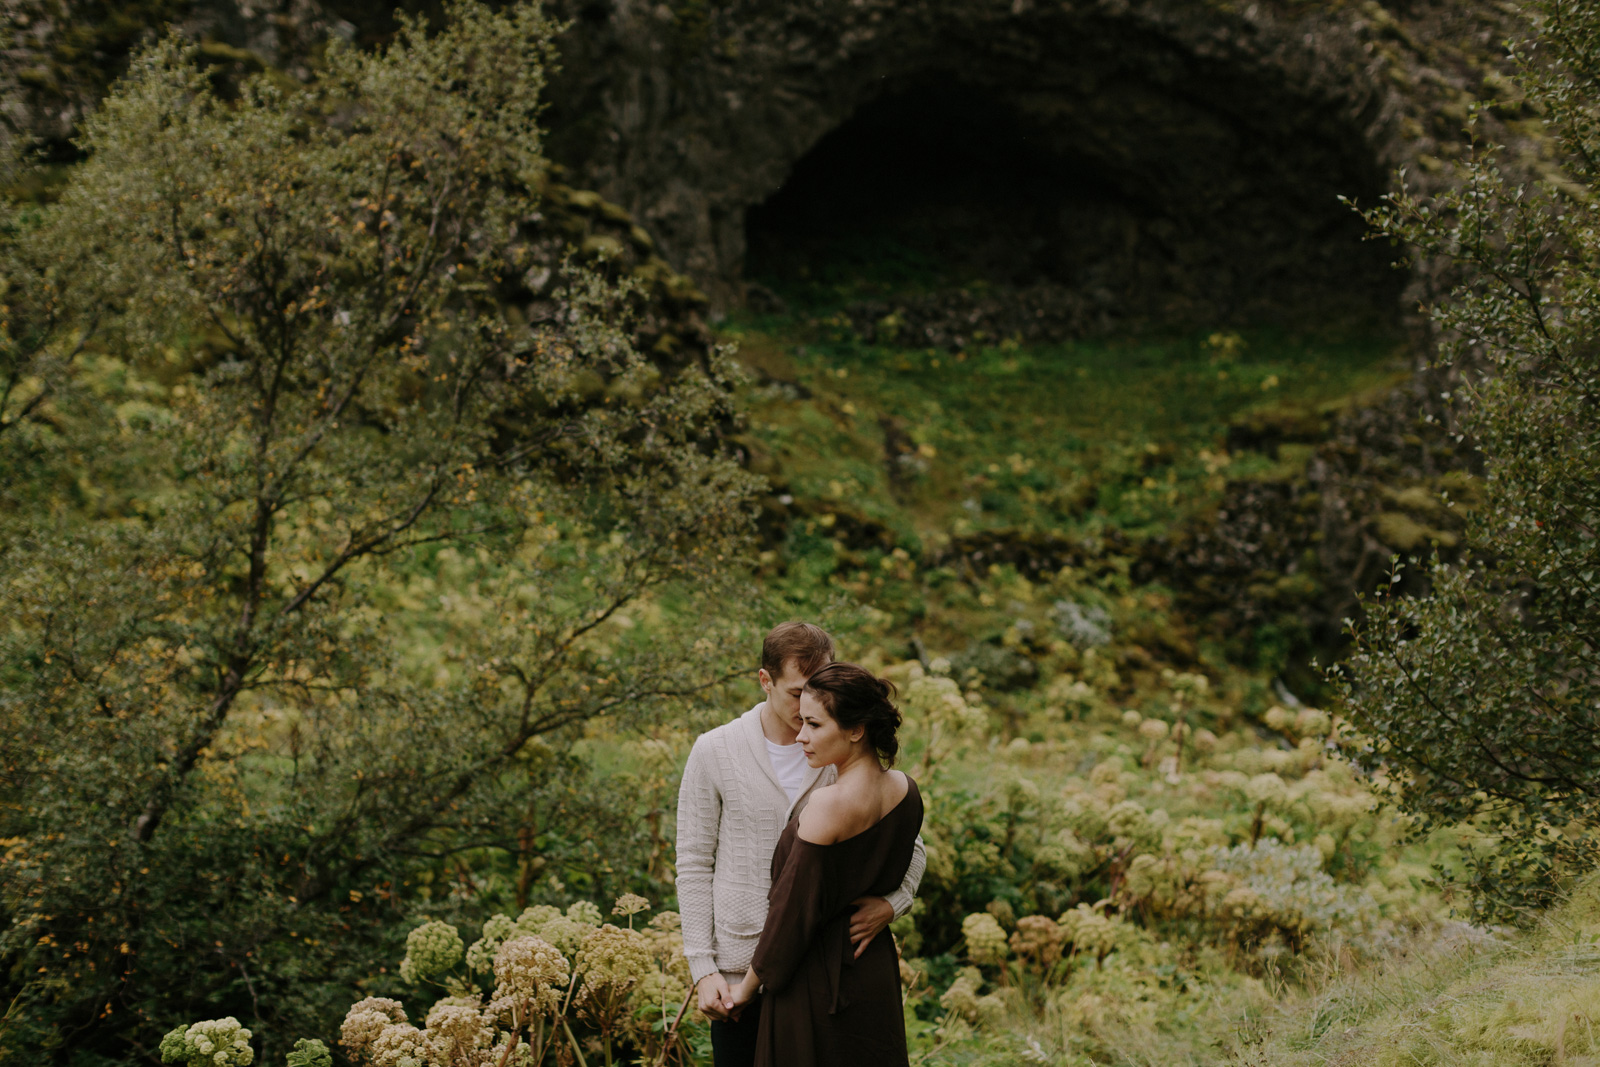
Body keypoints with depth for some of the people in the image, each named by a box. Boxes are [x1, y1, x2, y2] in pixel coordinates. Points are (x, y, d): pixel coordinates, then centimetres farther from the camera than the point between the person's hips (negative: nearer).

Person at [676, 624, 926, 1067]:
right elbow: (694, 864, 1)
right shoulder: (715, 751, -1)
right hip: (741, 973, -1)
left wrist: (891, 903, -12)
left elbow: (910, 847, 10)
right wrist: (703, 968, -5)